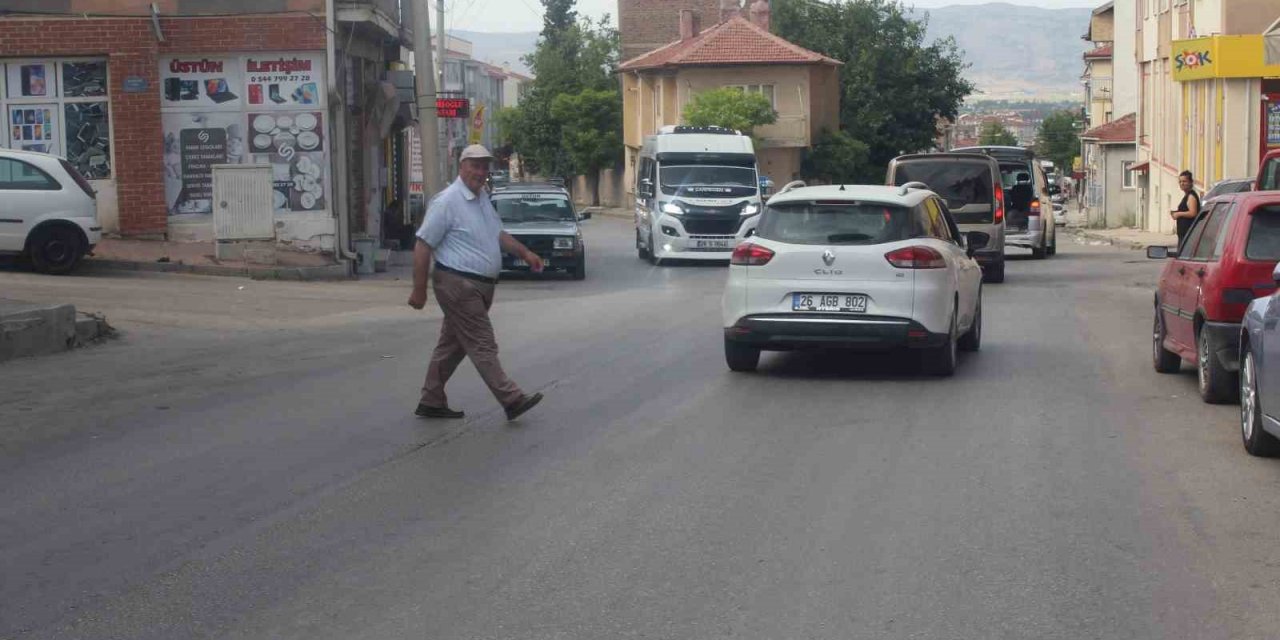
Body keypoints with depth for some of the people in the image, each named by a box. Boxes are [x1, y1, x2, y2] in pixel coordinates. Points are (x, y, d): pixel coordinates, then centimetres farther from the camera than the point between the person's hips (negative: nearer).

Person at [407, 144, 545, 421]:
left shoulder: (482, 198, 14)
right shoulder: (447, 201, -13)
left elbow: (498, 234, 28)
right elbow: (423, 246, -14)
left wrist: (525, 253, 14)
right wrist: (419, 290, -15)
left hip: (481, 285, 9)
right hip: (458, 284, -9)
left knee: (453, 345, 13)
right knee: (483, 346, -8)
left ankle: (431, 402, 21)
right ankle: (512, 400, -9)